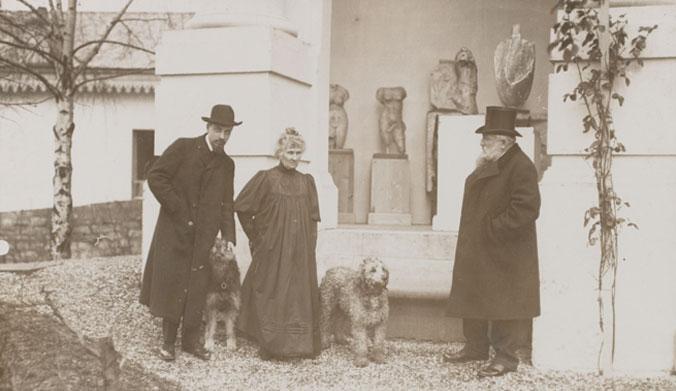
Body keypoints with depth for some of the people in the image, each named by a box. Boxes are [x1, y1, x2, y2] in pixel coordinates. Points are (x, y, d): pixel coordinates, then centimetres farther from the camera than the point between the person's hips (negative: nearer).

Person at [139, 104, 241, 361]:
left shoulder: (227, 165, 11)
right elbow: (155, 176, -8)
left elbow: (226, 204, 14)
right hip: (174, 230, -3)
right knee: (171, 283, 0)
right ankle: (168, 340, 12)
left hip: (203, 235, 4)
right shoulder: (183, 148, -3)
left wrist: (229, 237, 3)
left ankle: (191, 340, 17)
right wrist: (178, 209, -11)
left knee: (197, 289, 5)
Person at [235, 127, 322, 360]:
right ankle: (268, 345, 10)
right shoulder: (266, 178, -4)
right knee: (271, 295, 1)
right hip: (272, 249, -4)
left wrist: (309, 247, 6)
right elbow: (242, 208, -1)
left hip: (300, 252, 4)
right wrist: (256, 237, 1)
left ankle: (299, 344, 16)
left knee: (300, 294, 6)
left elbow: (312, 219, 12)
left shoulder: (307, 182, 9)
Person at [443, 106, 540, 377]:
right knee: (473, 300, 15)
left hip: (504, 255, -9)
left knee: (504, 304, 0)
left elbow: (525, 210, -24)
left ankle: (507, 356, 10)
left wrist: (491, 229, -20)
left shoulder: (521, 167, -17)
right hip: (477, 250, 9)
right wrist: (478, 172, 6)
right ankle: (476, 347, 29)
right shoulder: (490, 164, 12)